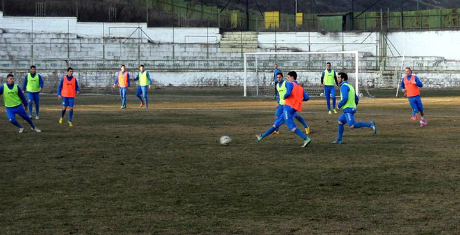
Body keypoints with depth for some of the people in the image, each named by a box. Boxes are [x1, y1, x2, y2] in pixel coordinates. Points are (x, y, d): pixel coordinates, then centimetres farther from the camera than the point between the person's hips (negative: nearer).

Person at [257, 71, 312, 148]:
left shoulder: (290, 84, -3)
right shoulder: (300, 88, 17)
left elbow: (288, 93, -22)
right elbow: (307, 98, 6)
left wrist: (284, 97, -1)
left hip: (288, 107, -9)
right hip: (294, 109, 9)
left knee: (291, 127, -15)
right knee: (277, 124, 16)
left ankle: (306, 139, -26)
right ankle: (262, 136, 26)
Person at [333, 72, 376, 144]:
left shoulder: (344, 86, -10)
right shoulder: (350, 87, 20)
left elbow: (345, 98, -22)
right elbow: (357, 99, 22)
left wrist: (339, 106, -9)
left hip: (348, 109, -10)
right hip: (352, 108, 10)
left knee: (352, 126, -18)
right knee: (340, 122, 18)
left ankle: (370, 124, -21)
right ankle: (339, 140, 17)